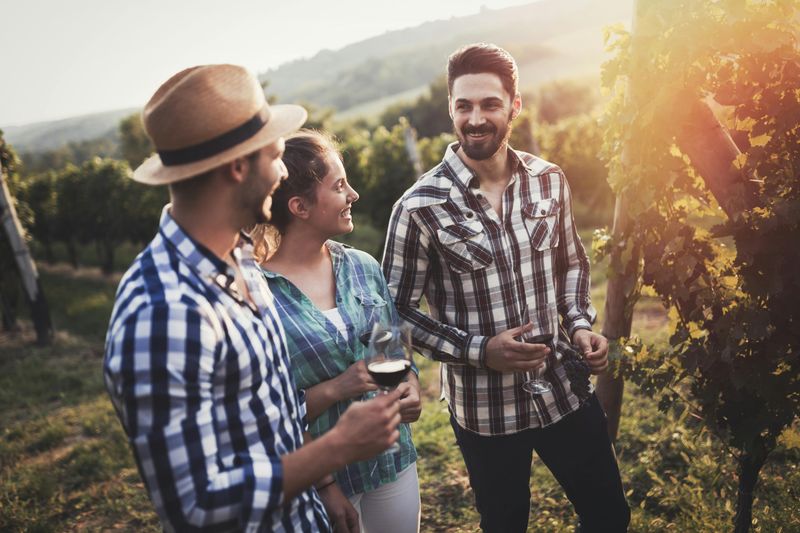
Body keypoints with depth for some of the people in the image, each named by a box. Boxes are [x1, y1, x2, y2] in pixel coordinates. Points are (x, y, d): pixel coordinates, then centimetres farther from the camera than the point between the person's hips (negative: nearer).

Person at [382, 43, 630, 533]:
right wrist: (479, 350, -20)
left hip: (564, 390, 4)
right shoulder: (421, 207, -16)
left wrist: (580, 325, -4)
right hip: (485, 409, -3)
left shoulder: (549, 180, -3)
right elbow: (398, 310, -11)